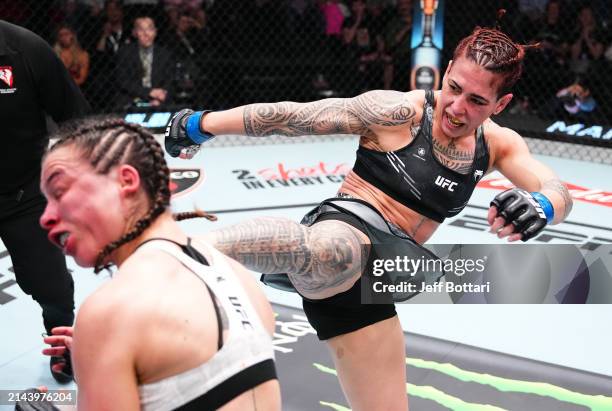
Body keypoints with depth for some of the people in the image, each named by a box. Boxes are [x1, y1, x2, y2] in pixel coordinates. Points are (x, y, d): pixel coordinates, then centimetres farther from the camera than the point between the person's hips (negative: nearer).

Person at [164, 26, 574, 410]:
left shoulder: (498, 143, 9)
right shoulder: (401, 112, -9)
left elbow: (559, 192, -3)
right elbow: (290, 116, -6)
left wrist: (539, 206, -29)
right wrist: (201, 124, -2)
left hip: (368, 279, 7)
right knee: (338, 252, -44)